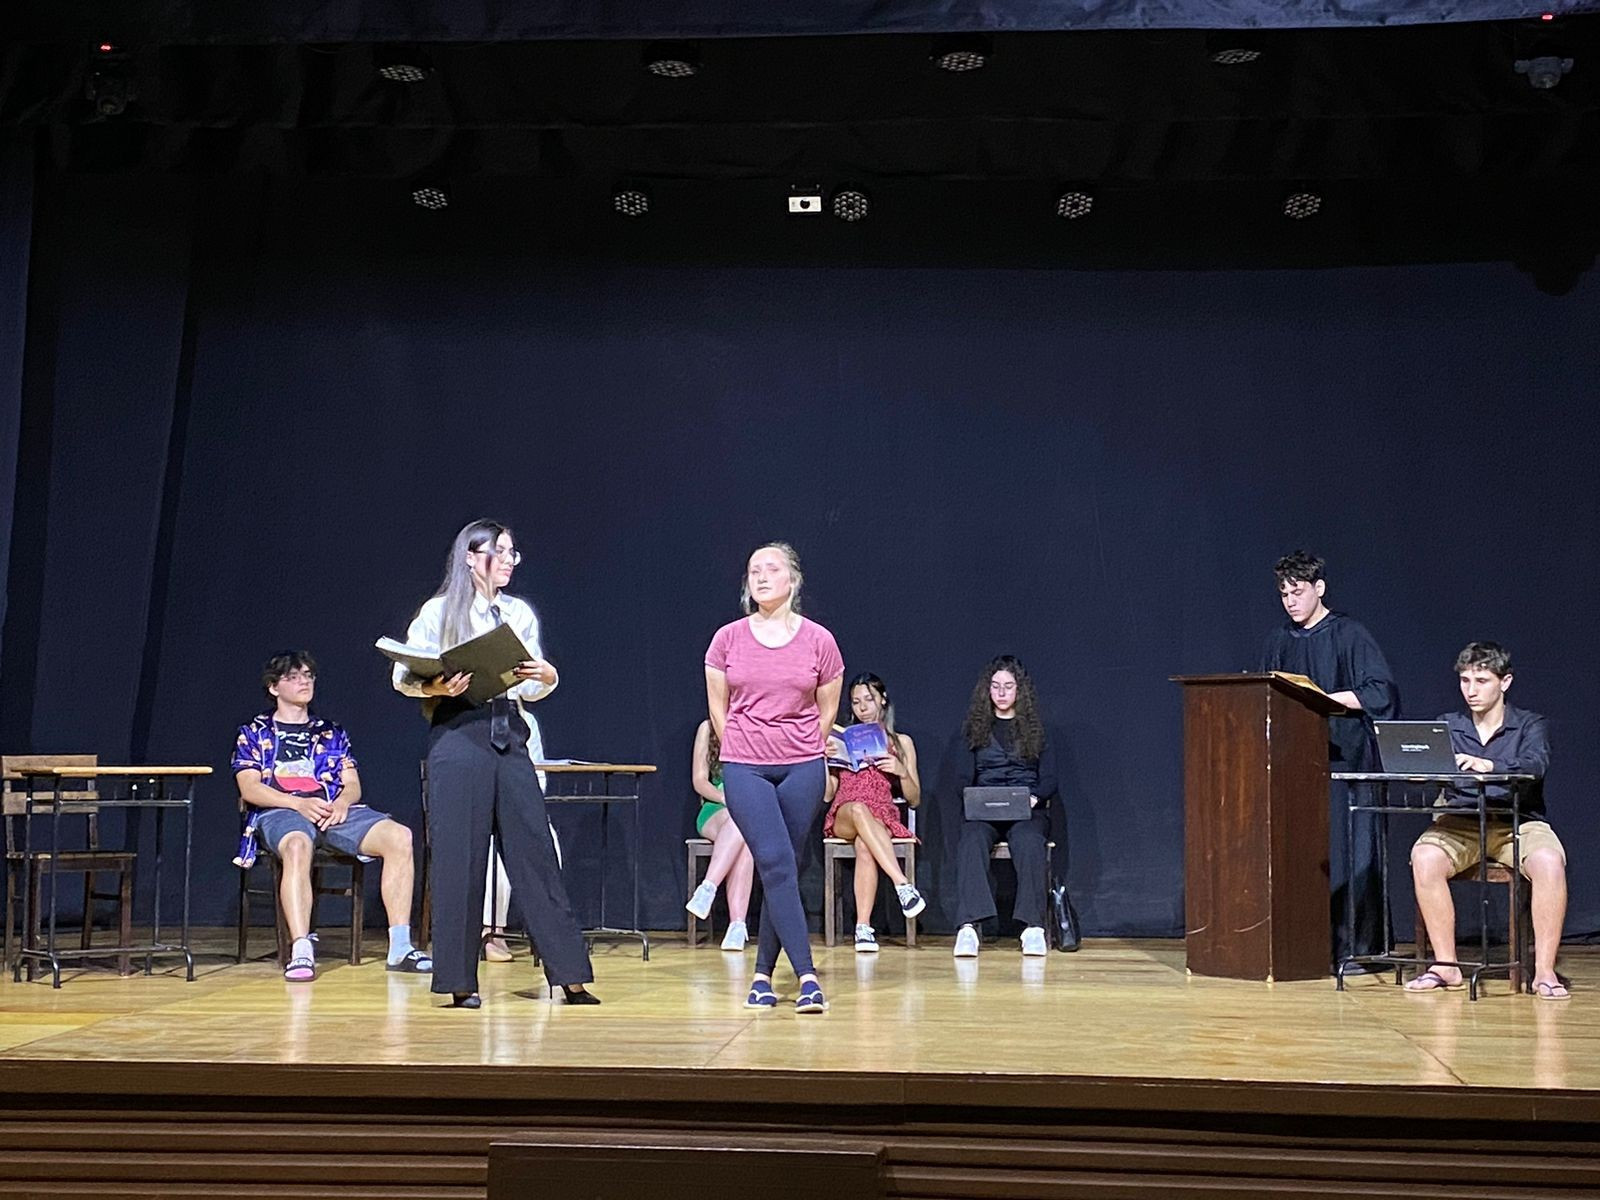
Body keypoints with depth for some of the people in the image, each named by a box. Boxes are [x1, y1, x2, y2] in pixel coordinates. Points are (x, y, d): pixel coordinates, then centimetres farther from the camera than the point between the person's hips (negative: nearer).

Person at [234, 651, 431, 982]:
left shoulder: (331, 733, 27)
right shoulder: (254, 733, 17)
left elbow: (353, 785, 19)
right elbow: (250, 788, 3)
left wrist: (342, 801, -8)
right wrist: (300, 804, -14)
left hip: (334, 809, 3)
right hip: (280, 811, -3)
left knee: (399, 836, -25)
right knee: (298, 845, -42)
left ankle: (400, 947, -28)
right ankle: (301, 952, -50)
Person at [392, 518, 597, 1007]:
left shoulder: (520, 613, 17)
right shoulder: (439, 612, 4)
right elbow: (403, 677, 1)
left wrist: (547, 677, -4)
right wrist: (437, 687, -18)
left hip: (510, 737, 4)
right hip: (458, 734, -4)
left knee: (535, 852, 1)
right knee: (460, 858, -2)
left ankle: (570, 975, 3)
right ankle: (459, 980, 7)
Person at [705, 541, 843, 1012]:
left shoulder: (819, 641, 1)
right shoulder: (728, 639, 2)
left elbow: (827, 709, 12)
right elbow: (718, 707, 11)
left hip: (803, 769, 1)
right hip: (744, 770, -1)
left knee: (781, 869, 5)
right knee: (776, 864, -14)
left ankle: (763, 973, 17)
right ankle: (806, 975, -15)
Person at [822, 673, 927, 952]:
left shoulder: (901, 742, 19)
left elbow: (914, 800, 15)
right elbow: (828, 794, 15)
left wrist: (902, 772, -4)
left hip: (883, 817, 0)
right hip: (842, 817, 1)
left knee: (864, 845, -39)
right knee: (858, 809, -40)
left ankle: (863, 926, -43)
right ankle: (902, 885, -49)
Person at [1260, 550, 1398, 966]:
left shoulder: (1349, 634, -3)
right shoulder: (1279, 641, 14)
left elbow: (1380, 692, -9)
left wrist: (1323, 697, -16)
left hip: (1343, 756, -5)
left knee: (1345, 849, -7)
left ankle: (1357, 947, -2)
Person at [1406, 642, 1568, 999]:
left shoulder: (1530, 725, 7)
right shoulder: (1447, 726, 16)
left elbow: (1534, 765, -15)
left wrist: (1491, 766, -36)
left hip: (1519, 822, -1)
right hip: (1461, 822, 2)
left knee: (1549, 862, -34)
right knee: (1424, 857, -30)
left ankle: (1544, 971, -24)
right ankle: (1446, 965, -20)